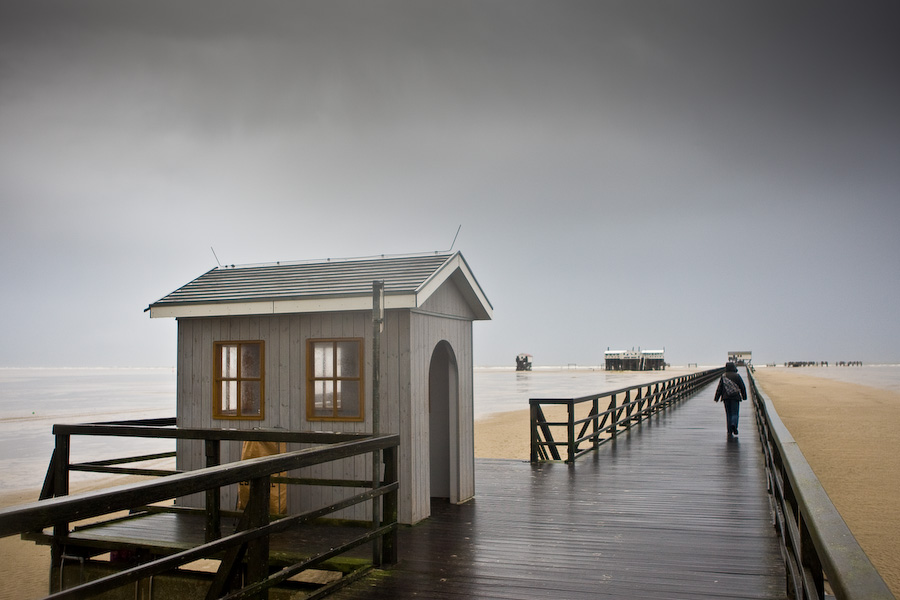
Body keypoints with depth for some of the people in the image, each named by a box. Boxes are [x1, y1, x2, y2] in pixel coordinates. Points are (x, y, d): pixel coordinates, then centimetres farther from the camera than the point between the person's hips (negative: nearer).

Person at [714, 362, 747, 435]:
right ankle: (734, 424, -26)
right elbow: (742, 387, 3)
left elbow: (719, 388, 3)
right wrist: (744, 396, 13)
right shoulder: (737, 376, -1)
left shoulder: (723, 376, 4)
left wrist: (716, 398, 6)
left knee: (728, 414, 9)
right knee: (735, 413, 2)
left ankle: (729, 431, 7)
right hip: (735, 397, -2)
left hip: (726, 397, 2)